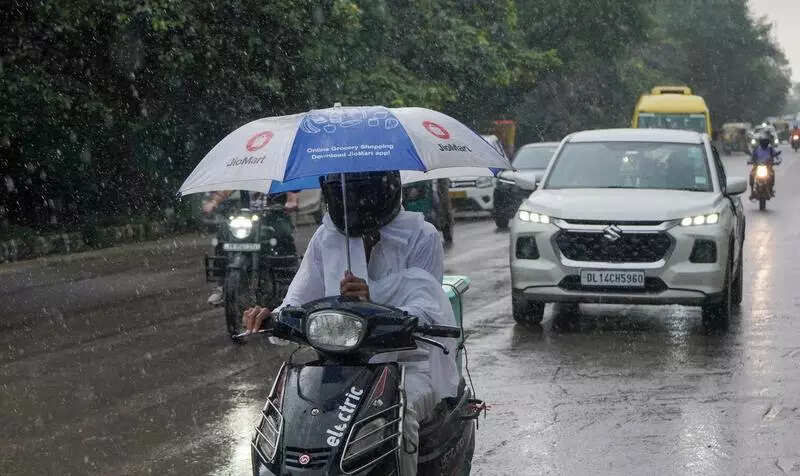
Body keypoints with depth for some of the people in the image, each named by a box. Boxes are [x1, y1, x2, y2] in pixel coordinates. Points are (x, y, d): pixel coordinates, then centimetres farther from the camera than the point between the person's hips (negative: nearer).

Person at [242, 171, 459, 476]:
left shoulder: (421, 237, -2)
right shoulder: (326, 237, 12)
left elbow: (426, 308, -12)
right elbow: (301, 299, 9)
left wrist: (374, 297, -32)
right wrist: (272, 318, -16)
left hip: (408, 360, -4)